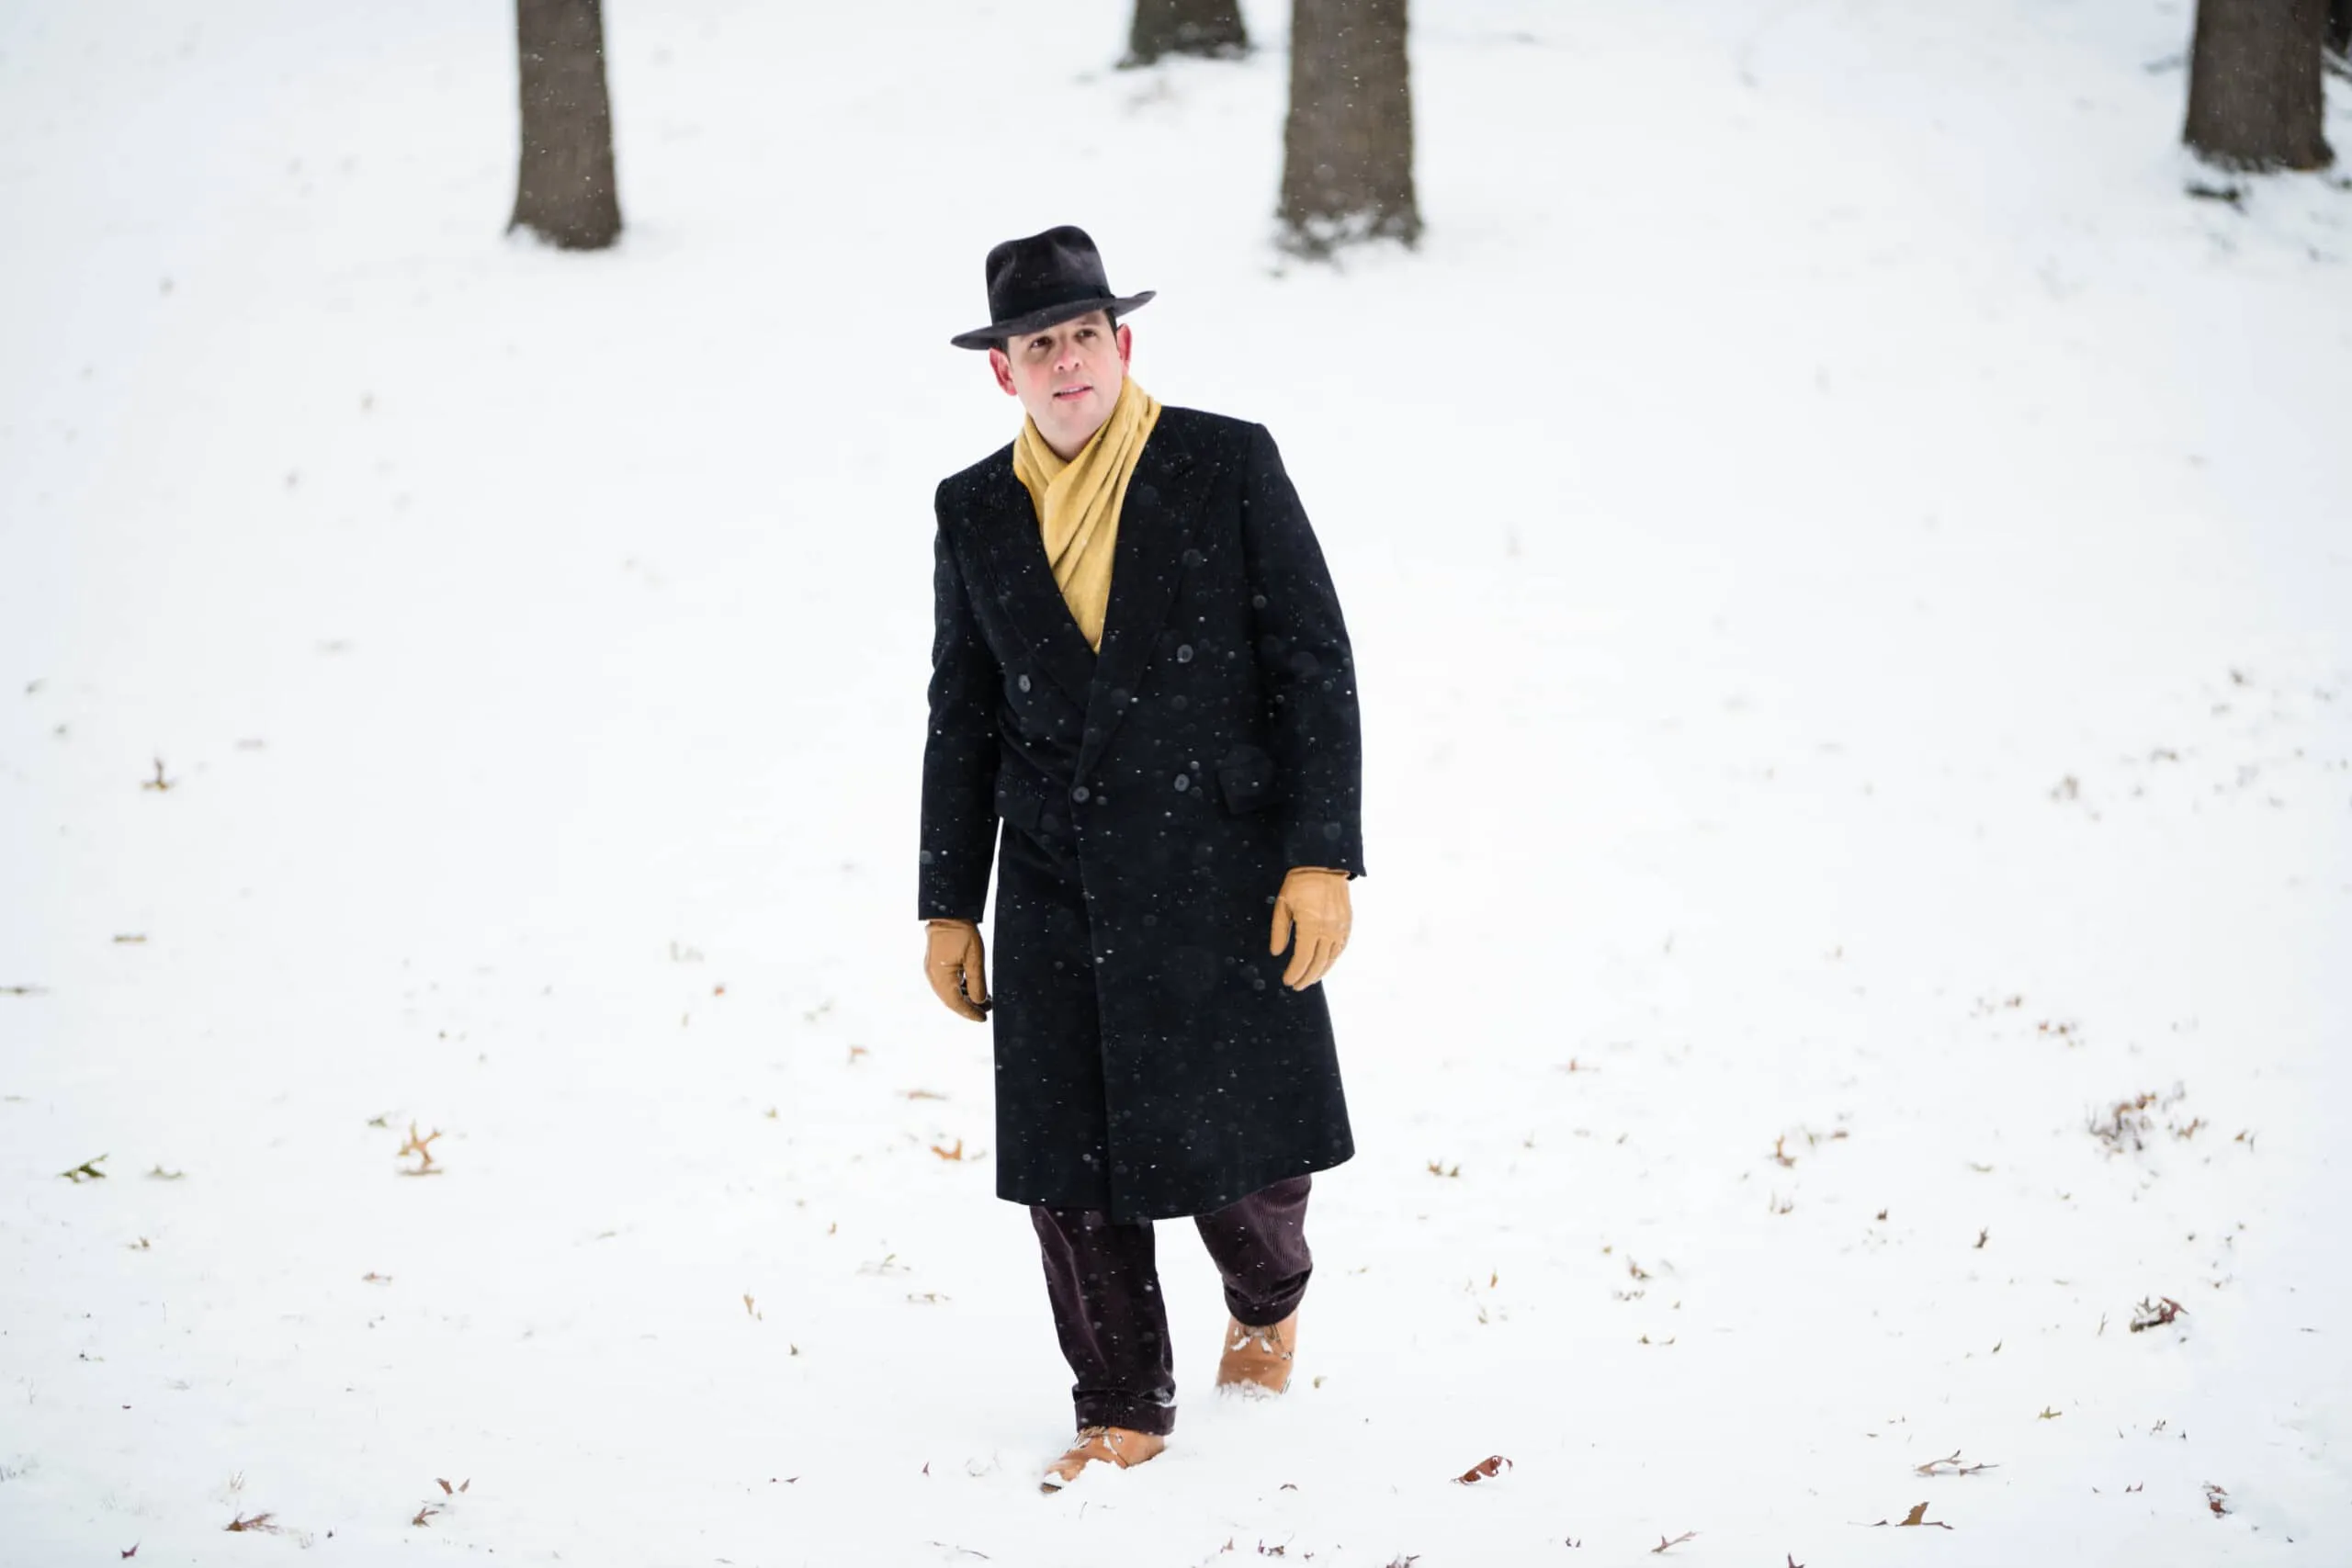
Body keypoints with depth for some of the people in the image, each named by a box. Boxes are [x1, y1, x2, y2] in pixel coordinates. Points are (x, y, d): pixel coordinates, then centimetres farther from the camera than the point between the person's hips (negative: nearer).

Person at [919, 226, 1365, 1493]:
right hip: (1058, 890, 3)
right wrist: (948, 904, 10)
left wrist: (1322, 857, -11)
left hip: (1222, 876, -3)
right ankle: (1123, 1410, 19)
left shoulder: (1229, 466, -4)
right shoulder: (975, 510, 6)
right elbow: (962, 717, 12)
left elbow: (1315, 664, -5)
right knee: (1065, 1161, 1)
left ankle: (1267, 1302, 37)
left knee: (1237, 1147, 3)